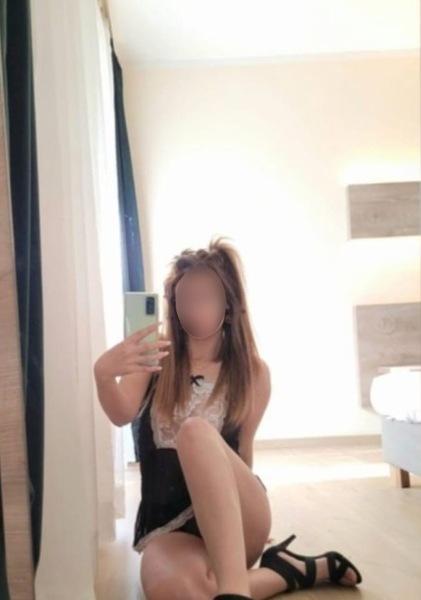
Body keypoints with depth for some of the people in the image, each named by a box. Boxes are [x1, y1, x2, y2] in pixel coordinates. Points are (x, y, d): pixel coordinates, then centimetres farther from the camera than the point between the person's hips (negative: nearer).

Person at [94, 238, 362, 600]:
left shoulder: (253, 372, 4)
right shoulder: (155, 358, 4)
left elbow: (241, 454, 11)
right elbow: (122, 414, -16)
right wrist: (103, 373, -36)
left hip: (236, 517, -1)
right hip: (168, 524, 1)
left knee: (196, 431, -34)